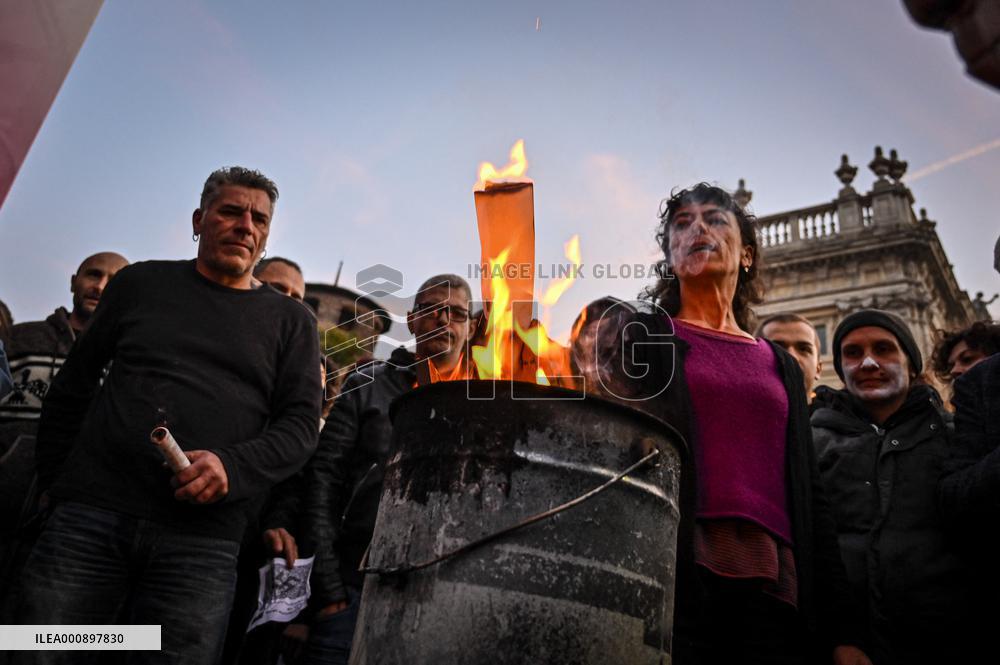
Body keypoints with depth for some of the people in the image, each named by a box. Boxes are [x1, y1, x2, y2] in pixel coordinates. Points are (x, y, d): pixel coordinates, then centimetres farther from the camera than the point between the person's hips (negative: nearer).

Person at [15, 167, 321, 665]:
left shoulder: (290, 320, 10)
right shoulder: (141, 282, 13)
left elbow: (300, 424, 2)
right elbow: (73, 385, 17)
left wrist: (233, 466, -16)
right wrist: (54, 484, 10)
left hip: (202, 543, -1)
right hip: (91, 513, 1)